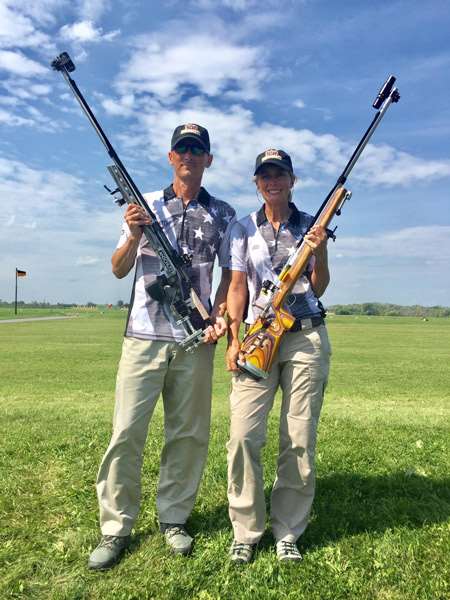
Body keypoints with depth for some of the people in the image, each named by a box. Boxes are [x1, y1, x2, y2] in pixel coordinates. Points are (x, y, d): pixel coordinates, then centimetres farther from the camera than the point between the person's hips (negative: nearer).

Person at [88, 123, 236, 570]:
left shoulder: (223, 214, 9)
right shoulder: (145, 204, 9)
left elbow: (230, 272, 12)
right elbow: (119, 270, 7)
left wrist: (220, 312, -6)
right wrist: (134, 236, -12)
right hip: (144, 335, 0)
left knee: (188, 433, 7)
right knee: (126, 432, -1)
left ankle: (173, 519, 24)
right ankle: (115, 529, 14)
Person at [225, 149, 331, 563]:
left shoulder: (311, 225, 11)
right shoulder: (244, 229, 11)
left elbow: (318, 288, 7)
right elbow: (237, 286, 6)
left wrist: (320, 252, -11)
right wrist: (233, 338, -3)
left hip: (307, 337, 0)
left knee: (300, 441, 3)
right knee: (244, 436, -8)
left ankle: (288, 533, 19)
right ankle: (246, 533, 10)